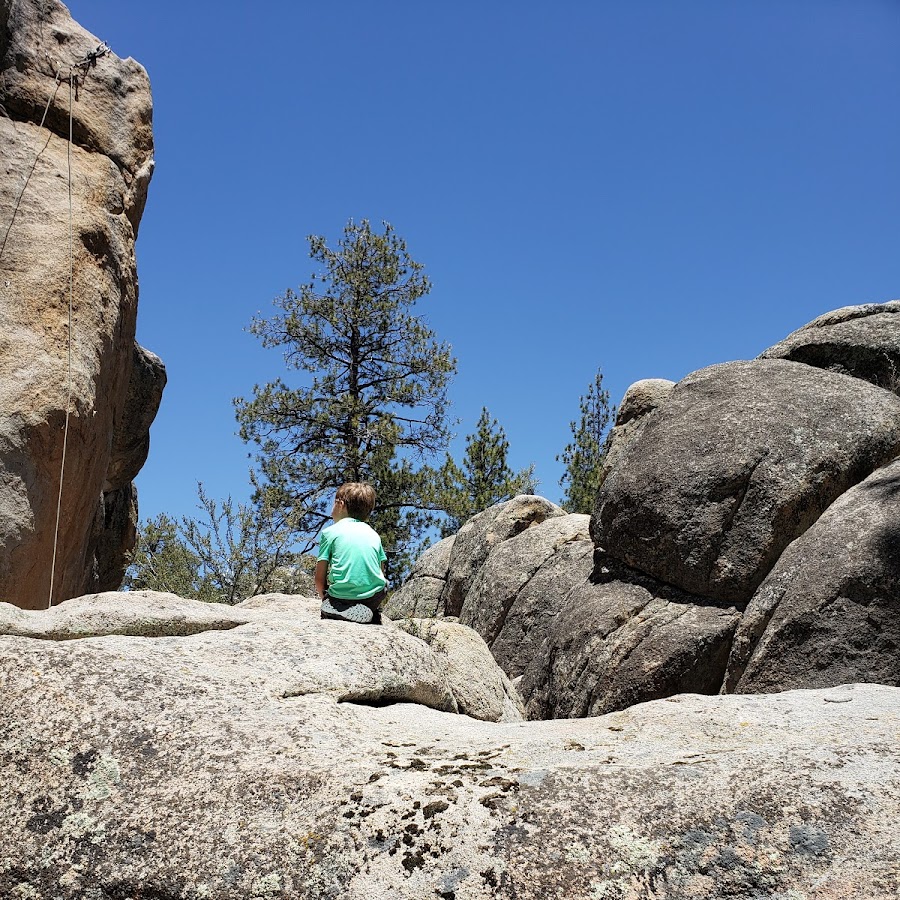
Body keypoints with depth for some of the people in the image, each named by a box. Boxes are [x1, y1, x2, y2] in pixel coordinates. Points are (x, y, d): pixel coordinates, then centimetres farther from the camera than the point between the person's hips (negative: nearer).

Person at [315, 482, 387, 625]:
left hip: (341, 600, -5)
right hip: (374, 600, 5)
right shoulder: (373, 534, 15)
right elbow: (381, 571, 15)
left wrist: (324, 598, 18)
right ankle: (372, 617, 5)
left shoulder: (330, 532, 4)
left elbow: (319, 579, 1)